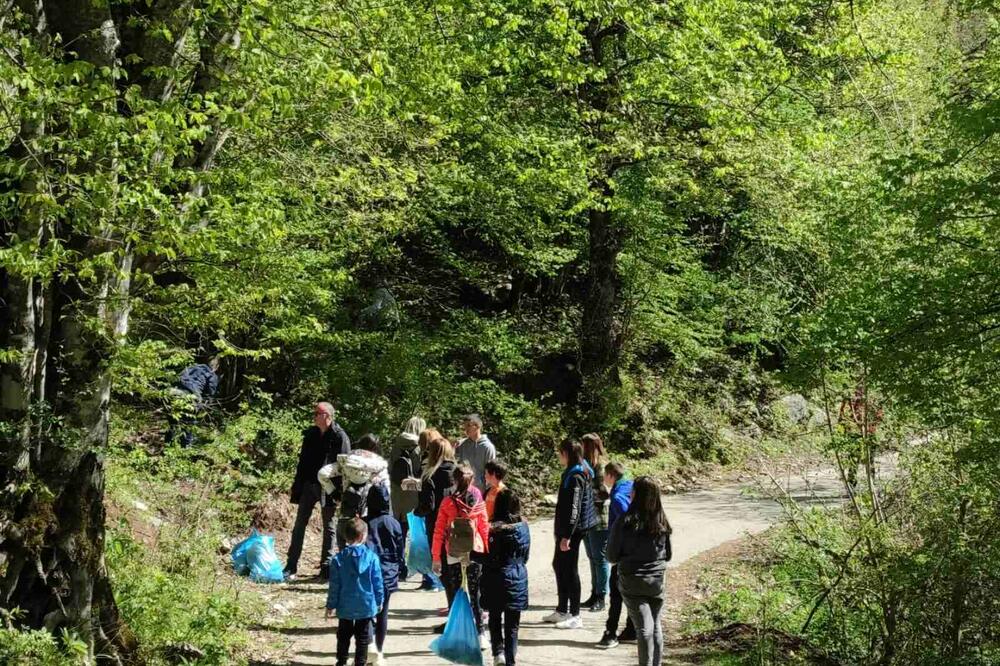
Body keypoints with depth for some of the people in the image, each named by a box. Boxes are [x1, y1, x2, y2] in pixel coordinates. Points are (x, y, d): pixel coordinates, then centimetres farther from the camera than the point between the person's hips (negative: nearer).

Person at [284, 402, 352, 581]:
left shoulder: (340, 437, -10)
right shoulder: (310, 434, 8)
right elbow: (303, 461, 15)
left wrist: (339, 491, -18)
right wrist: (296, 486, 13)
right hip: (308, 484, 6)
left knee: (328, 526, 6)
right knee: (299, 524, 5)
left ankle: (326, 566, 14)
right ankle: (291, 566, 8)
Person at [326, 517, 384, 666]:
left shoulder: (338, 559, -11)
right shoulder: (371, 557, -13)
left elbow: (334, 586, -6)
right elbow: (377, 583, -7)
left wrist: (331, 606, 4)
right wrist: (379, 602, 8)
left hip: (345, 608, 1)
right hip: (366, 606, -1)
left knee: (343, 637, 18)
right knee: (363, 638, 11)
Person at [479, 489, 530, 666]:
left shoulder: (495, 529, -15)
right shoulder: (523, 527, 0)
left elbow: (490, 558, -15)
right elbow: (525, 556, 8)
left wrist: (470, 554, -5)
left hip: (497, 580, -3)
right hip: (518, 578, 3)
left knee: (495, 619, 15)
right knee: (512, 625, 9)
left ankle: (498, 652, -2)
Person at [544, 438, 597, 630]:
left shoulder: (575, 477, -19)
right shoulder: (582, 473, 12)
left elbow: (574, 508, -23)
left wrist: (567, 536, -24)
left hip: (572, 530, -10)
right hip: (566, 529, 10)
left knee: (569, 569, -3)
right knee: (559, 565, 19)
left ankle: (575, 616, 5)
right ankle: (562, 611, 28)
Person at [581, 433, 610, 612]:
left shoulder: (601, 466, -15)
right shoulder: (587, 465, 11)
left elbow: (604, 492, -19)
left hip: (599, 520, -9)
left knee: (600, 558, -2)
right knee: (592, 558, 15)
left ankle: (601, 598, 4)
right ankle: (595, 594, 24)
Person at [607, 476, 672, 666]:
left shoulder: (625, 522, -15)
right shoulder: (662, 523, -4)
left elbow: (612, 557, -8)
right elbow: (667, 555, 8)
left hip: (632, 581, -3)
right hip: (657, 580, 3)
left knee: (644, 628, -1)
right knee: (656, 626, 15)